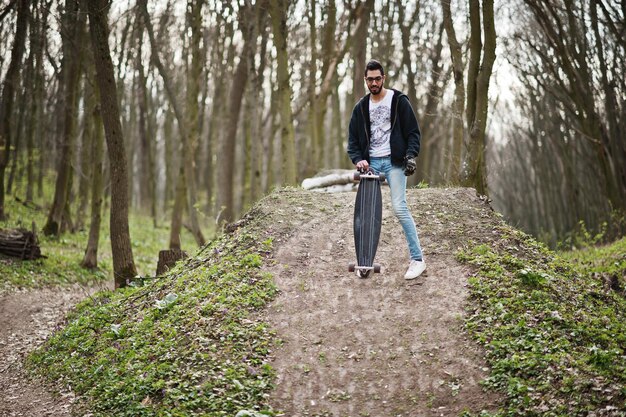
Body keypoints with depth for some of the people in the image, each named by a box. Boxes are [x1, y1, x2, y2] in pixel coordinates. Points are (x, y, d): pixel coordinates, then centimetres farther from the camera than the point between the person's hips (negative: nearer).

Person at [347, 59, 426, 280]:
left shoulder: (398, 101, 0)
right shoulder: (361, 107, 11)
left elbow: (413, 131, -1)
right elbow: (353, 139, 12)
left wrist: (411, 155, -16)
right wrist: (358, 159, -6)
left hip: (393, 161, -4)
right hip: (371, 162, 4)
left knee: (399, 207, -14)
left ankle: (417, 259, -9)